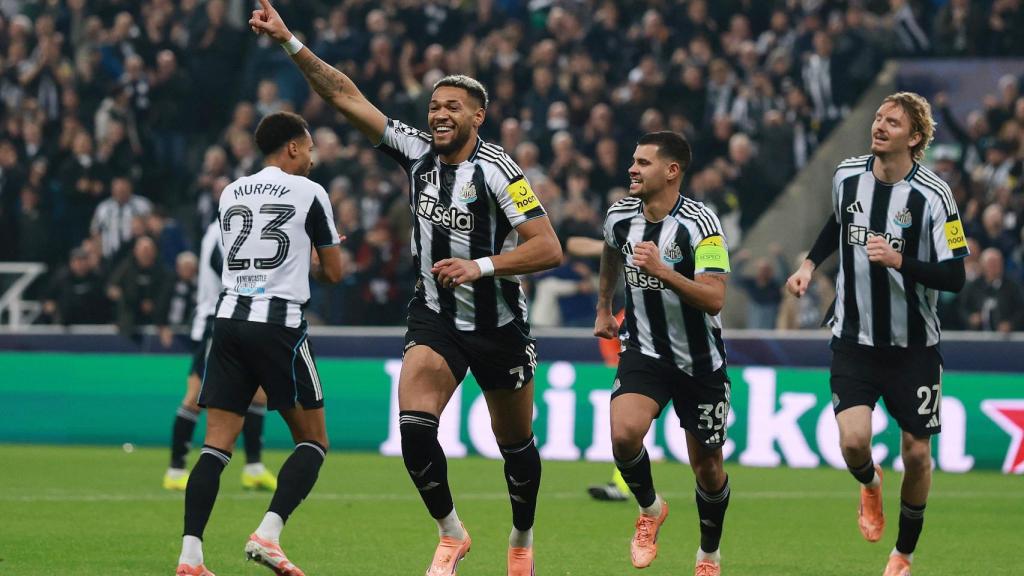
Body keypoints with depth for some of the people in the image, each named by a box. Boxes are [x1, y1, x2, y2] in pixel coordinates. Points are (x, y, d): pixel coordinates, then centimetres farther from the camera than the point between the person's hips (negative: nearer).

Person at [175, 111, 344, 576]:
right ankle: (268, 533, -13)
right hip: (279, 323, -5)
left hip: (229, 318, 5)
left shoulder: (231, 194, 16)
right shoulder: (309, 192, 1)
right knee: (313, 441, 6)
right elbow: (333, 272, 7)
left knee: (217, 443, 2)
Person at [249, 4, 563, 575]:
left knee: (516, 443, 10)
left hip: (499, 324, -3)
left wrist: (482, 266, -29)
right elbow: (344, 94, -3)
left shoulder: (497, 171, -16)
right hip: (436, 316, 3)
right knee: (414, 426, -19)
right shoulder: (418, 153, -3)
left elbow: (549, 249, -20)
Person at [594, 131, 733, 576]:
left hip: (699, 362, -3)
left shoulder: (699, 224, -20)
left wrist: (662, 271, -38)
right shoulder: (620, 216, -4)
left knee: (707, 466, 8)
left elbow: (714, 300, -27)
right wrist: (603, 308, 30)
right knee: (624, 434, -24)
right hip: (644, 352, 3)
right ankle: (650, 509, 5)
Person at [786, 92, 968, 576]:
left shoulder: (933, 196, -16)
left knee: (917, 454, 4)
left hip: (913, 346, -2)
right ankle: (870, 486, 22)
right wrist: (810, 264, 9)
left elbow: (954, 277, -17)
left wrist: (900, 261, -30)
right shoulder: (847, 175, -3)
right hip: (854, 338, 2)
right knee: (853, 440, -16)